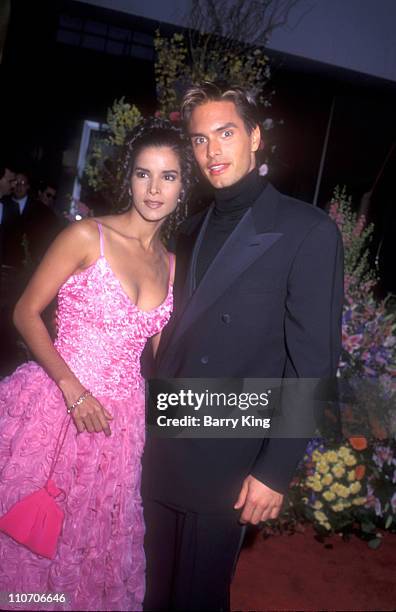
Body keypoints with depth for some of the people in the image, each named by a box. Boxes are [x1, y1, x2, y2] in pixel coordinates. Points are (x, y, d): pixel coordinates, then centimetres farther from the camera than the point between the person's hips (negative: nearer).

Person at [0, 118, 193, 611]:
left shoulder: (170, 265, 6)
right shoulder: (87, 236, -9)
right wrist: (72, 387, -18)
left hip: (118, 418, 4)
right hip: (55, 403, -4)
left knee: (94, 539, 20)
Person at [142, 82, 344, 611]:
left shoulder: (309, 232, -10)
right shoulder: (193, 231, 10)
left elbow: (312, 362, -13)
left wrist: (275, 471, -14)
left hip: (226, 466, -5)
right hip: (161, 451, 6)